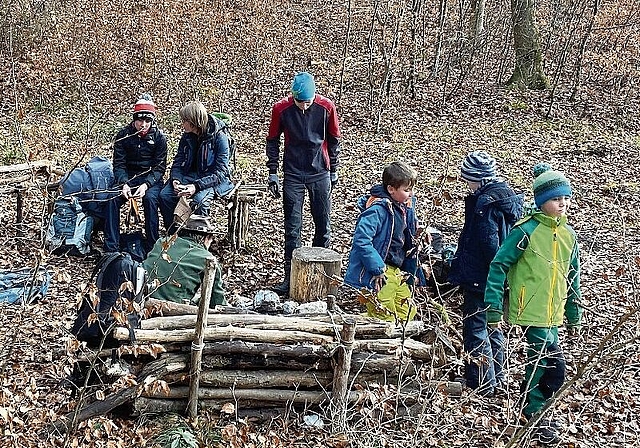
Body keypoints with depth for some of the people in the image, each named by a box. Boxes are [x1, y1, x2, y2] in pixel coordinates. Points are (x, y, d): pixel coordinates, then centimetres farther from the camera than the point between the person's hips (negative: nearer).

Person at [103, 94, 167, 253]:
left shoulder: (159, 137, -5)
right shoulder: (123, 135, -1)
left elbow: (159, 167, -8)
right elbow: (118, 164, -4)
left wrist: (146, 185, -25)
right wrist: (123, 184, -23)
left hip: (151, 178, -2)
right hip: (128, 177, 2)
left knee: (150, 198, -34)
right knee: (112, 199, -26)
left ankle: (152, 247, -23)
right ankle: (111, 248, -21)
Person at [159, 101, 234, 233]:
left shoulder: (219, 138, -16)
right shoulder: (187, 137, 3)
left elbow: (220, 172, -20)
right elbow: (178, 163, 7)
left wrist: (197, 186, -32)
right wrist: (175, 180, -16)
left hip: (213, 180, -6)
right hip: (190, 176, 6)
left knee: (200, 200, -36)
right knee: (165, 195, -19)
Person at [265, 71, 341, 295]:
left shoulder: (326, 107, -7)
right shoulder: (281, 109, -8)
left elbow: (334, 140, 6)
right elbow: (272, 141, 4)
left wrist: (333, 171, 10)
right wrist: (272, 173, 2)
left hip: (320, 174, 1)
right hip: (293, 175, -1)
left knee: (323, 224, 6)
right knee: (292, 228, -1)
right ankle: (291, 276, 4)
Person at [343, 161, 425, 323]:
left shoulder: (406, 208, 8)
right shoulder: (377, 210, -20)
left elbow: (410, 243, 19)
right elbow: (361, 240, -26)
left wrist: (413, 273, 16)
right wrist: (378, 269, -26)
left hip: (396, 272, 9)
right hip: (376, 275, -9)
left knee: (408, 313, 16)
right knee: (386, 319, -6)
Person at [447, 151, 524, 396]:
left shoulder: (485, 203, -20)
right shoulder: (509, 197, 9)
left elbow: (489, 245, -23)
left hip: (480, 279, -10)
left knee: (475, 329, 0)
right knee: (493, 326, 20)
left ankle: (482, 383, 5)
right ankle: (497, 377, 30)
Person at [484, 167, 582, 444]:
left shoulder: (568, 235, 8)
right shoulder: (526, 231, -14)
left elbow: (572, 277, 17)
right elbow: (498, 266, -12)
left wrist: (574, 316, 19)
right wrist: (493, 309, -14)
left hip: (551, 315, 7)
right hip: (531, 312, -7)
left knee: (541, 365, 16)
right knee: (554, 367, -8)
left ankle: (534, 413, 34)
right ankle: (536, 418, 10)